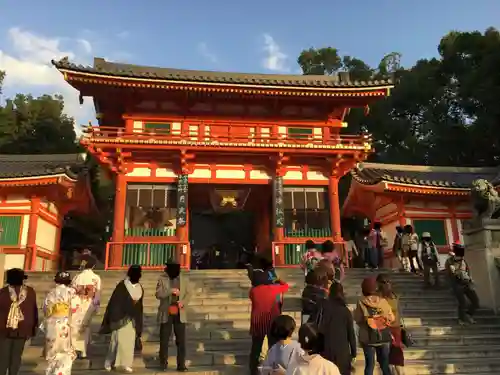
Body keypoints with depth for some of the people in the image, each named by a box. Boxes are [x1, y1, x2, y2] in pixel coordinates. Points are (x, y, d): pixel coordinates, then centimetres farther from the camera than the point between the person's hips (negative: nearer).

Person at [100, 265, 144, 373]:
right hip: (120, 317, -5)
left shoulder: (140, 289, 4)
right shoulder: (121, 286, -12)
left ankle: (125, 363, 15)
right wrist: (110, 318, -12)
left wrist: (138, 321, 13)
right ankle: (109, 362, 15)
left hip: (133, 318, 5)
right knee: (118, 340, -2)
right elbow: (113, 302, -11)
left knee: (130, 341, 6)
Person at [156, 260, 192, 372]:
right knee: (164, 339, 7)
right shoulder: (162, 278, -3)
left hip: (179, 314, 1)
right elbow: (158, 294, -10)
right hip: (166, 314, -1)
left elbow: (189, 293, 4)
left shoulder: (184, 278, 2)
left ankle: (181, 365, 8)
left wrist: (183, 302, -14)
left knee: (181, 340, 1)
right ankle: (163, 363, 24)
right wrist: (171, 291, -23)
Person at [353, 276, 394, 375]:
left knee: (369, 365, 10)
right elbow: (392, 318, 0)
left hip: (368, 338, -2)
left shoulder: (361, 303, -13)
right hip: (384, 337, 2)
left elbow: (358, 320, -6)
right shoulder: (383, 301, -7)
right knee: (385, 364, 17)